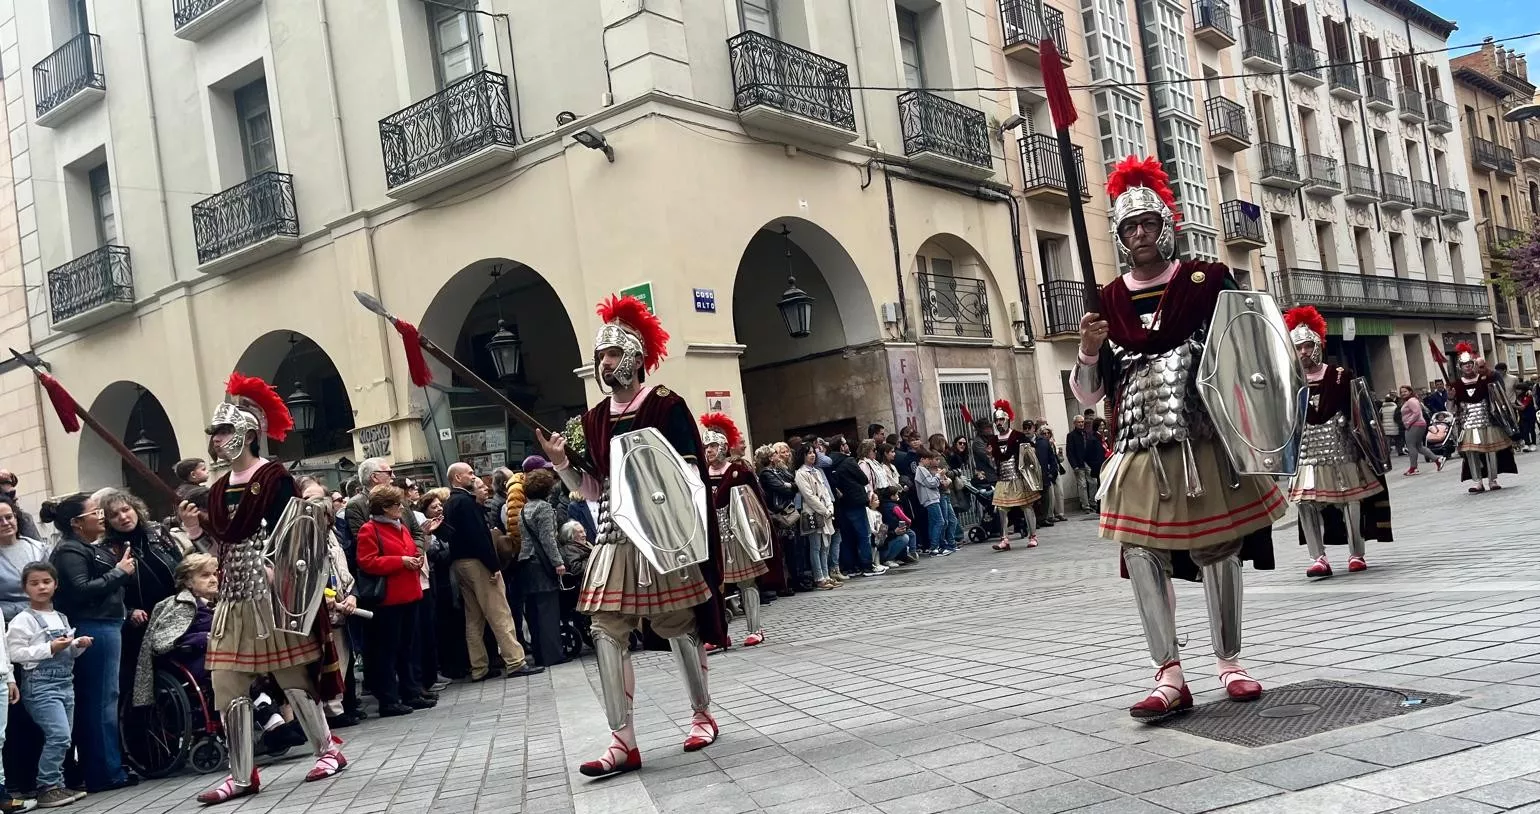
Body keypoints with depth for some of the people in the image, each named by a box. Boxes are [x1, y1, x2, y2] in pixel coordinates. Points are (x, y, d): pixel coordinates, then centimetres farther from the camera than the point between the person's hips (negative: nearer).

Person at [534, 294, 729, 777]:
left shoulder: (667, 406, -4)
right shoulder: (594, 420, 11)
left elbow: (691, 472, -5)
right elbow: (592, 490, 13)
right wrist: (561, 464, -2)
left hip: (664, 534, -5)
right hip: (614, 539, 5)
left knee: (680, 626, 5)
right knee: (607, 633, -4)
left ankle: (702, 714, 25)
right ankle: (623, 741, -1)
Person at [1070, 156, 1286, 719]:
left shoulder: (1208, 281, 3)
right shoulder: (1107, 302, 7)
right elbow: (1088, 395, 7)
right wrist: (1088, 350, -12)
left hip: (1206, 441, -1)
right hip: (1141, 450, 1)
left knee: (1218, 549, 6)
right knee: (1142, 554, -7)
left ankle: (1230, 663, 21)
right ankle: (1170, 676, -2)